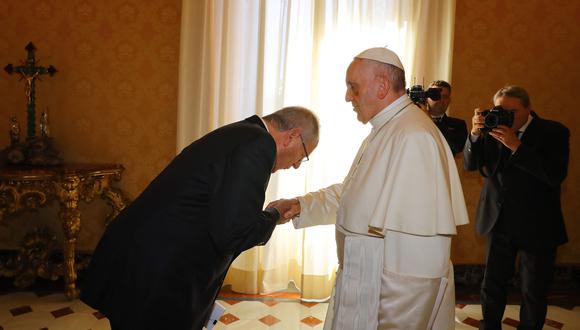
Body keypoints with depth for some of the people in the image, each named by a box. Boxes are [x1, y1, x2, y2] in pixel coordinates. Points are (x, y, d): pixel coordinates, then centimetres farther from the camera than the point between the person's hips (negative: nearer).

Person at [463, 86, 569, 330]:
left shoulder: (553, 132, -8)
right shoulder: (492, 129, 0)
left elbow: (556, 174, -22)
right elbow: (470, 164, -2)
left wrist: (516, 145, -28)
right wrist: (475, 134, -19)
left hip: (537, 227, -2)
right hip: (499, 222, 3)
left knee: (534, 293, 11)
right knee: (492, 286, 13)